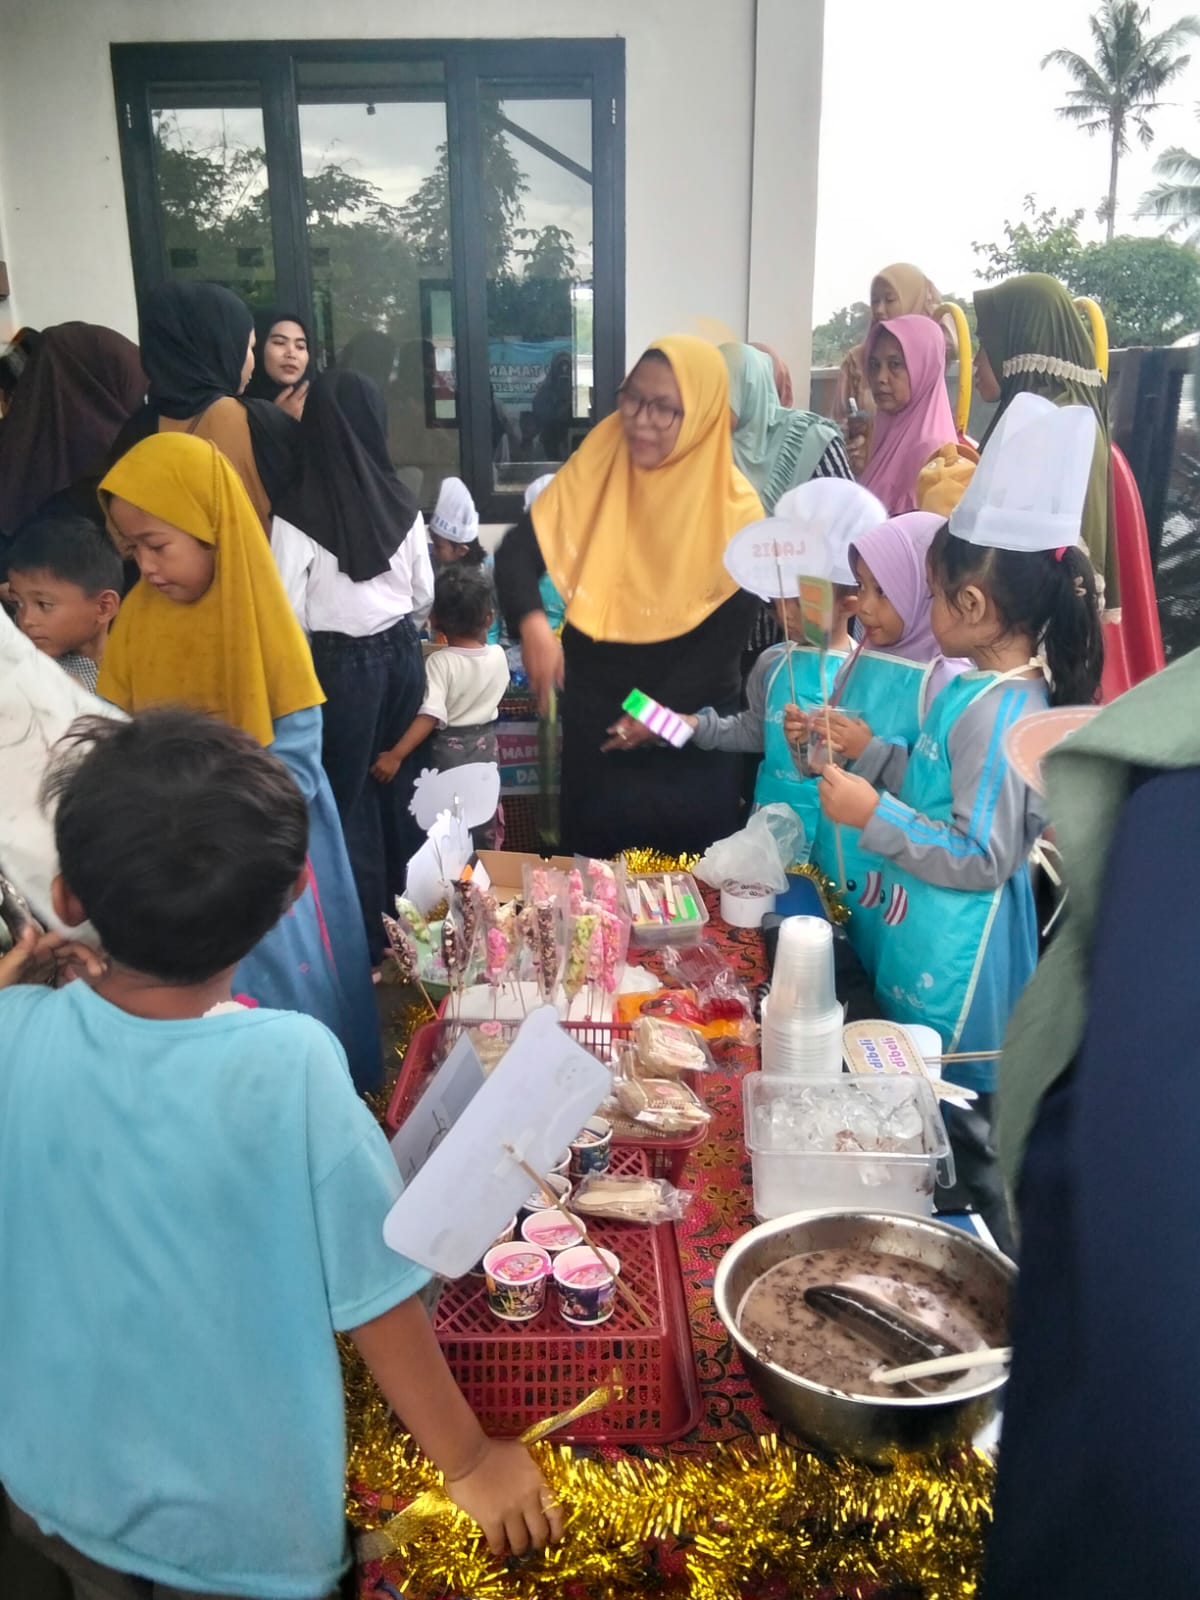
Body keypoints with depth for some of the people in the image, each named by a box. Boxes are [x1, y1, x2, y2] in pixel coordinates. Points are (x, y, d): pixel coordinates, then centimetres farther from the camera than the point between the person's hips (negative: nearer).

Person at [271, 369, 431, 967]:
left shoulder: (297, 513, -16)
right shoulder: (401, 503, -3)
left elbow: (289, 609, -12)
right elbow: (424, 594, 7)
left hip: (342, 662, -4)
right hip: (401, 653, 4)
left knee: (347, 795, 7)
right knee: (397, 781, 19)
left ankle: (368, 936, 15)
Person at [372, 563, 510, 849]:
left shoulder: (440, 662, -22)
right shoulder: (498, 656, -8)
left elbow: (430, 716, -30)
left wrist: (396, 755, -31)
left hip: (448, 750, -4)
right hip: (485, 745, 4)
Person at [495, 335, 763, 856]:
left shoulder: (735, 509, -12)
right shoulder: (595, 468, -6)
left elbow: (729, 631, -10)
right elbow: (518, 550, -7)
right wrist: (531, 622, -27)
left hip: (690, 726, -2)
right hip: (594, 713, 2)